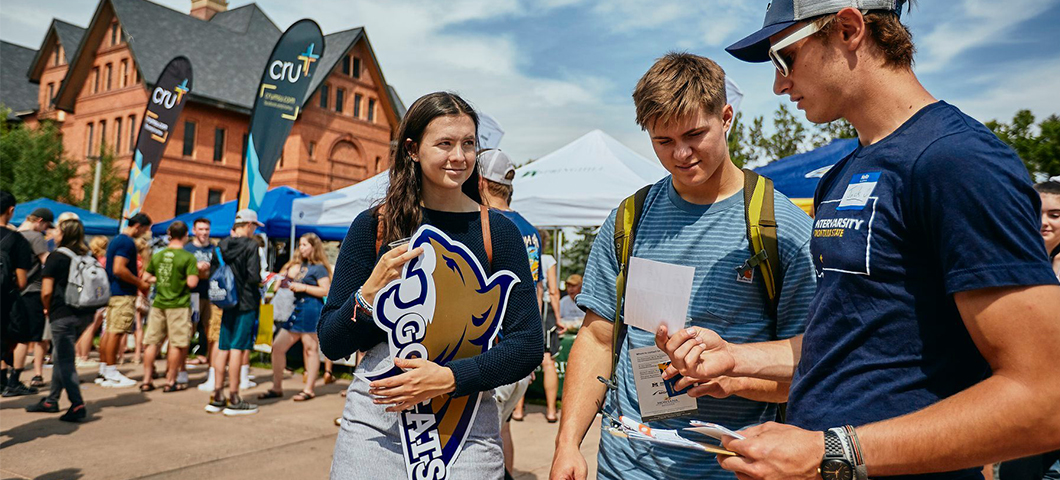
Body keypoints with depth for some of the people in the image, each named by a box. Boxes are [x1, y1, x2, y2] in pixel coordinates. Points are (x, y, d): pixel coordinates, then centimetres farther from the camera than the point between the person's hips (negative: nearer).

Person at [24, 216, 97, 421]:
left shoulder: (56, 257, -10)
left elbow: (46, 291, -13)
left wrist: (48, 309, 4)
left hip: (63, 315, -7)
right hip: (85, 313, 7)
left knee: (65, 361, -2)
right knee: (60, 356, 20)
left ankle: (77, 405, -8)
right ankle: (51, 401, 29)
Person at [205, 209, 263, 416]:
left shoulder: (222, 245, 8)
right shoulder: (250, 245, -11)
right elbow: (254, 276, -18)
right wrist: (259, 283, 2)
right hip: (246, 303, -6)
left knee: (223, 349, 11)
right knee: (238, 349, -3)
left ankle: (217, 398, 17)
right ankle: (234, 400, 2)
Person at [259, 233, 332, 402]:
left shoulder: (319, 267, -4)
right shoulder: (299, 265, 20)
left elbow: (326, 290, -12)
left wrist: (303, 287, -14)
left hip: (311, 310, -9)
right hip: (296, 309, 9)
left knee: (310, 349, -2)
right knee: (278, 346, 6)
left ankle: (309, 390, 6)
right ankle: (277, 388, 15)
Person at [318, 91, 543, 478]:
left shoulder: (498, 231, -2)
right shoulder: (372, 226, 0)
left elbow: (527, 345, -5)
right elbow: (331, 344, 1)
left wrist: (449, 377, -17)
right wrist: (370, 292, -17)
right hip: (375, 424, 1)